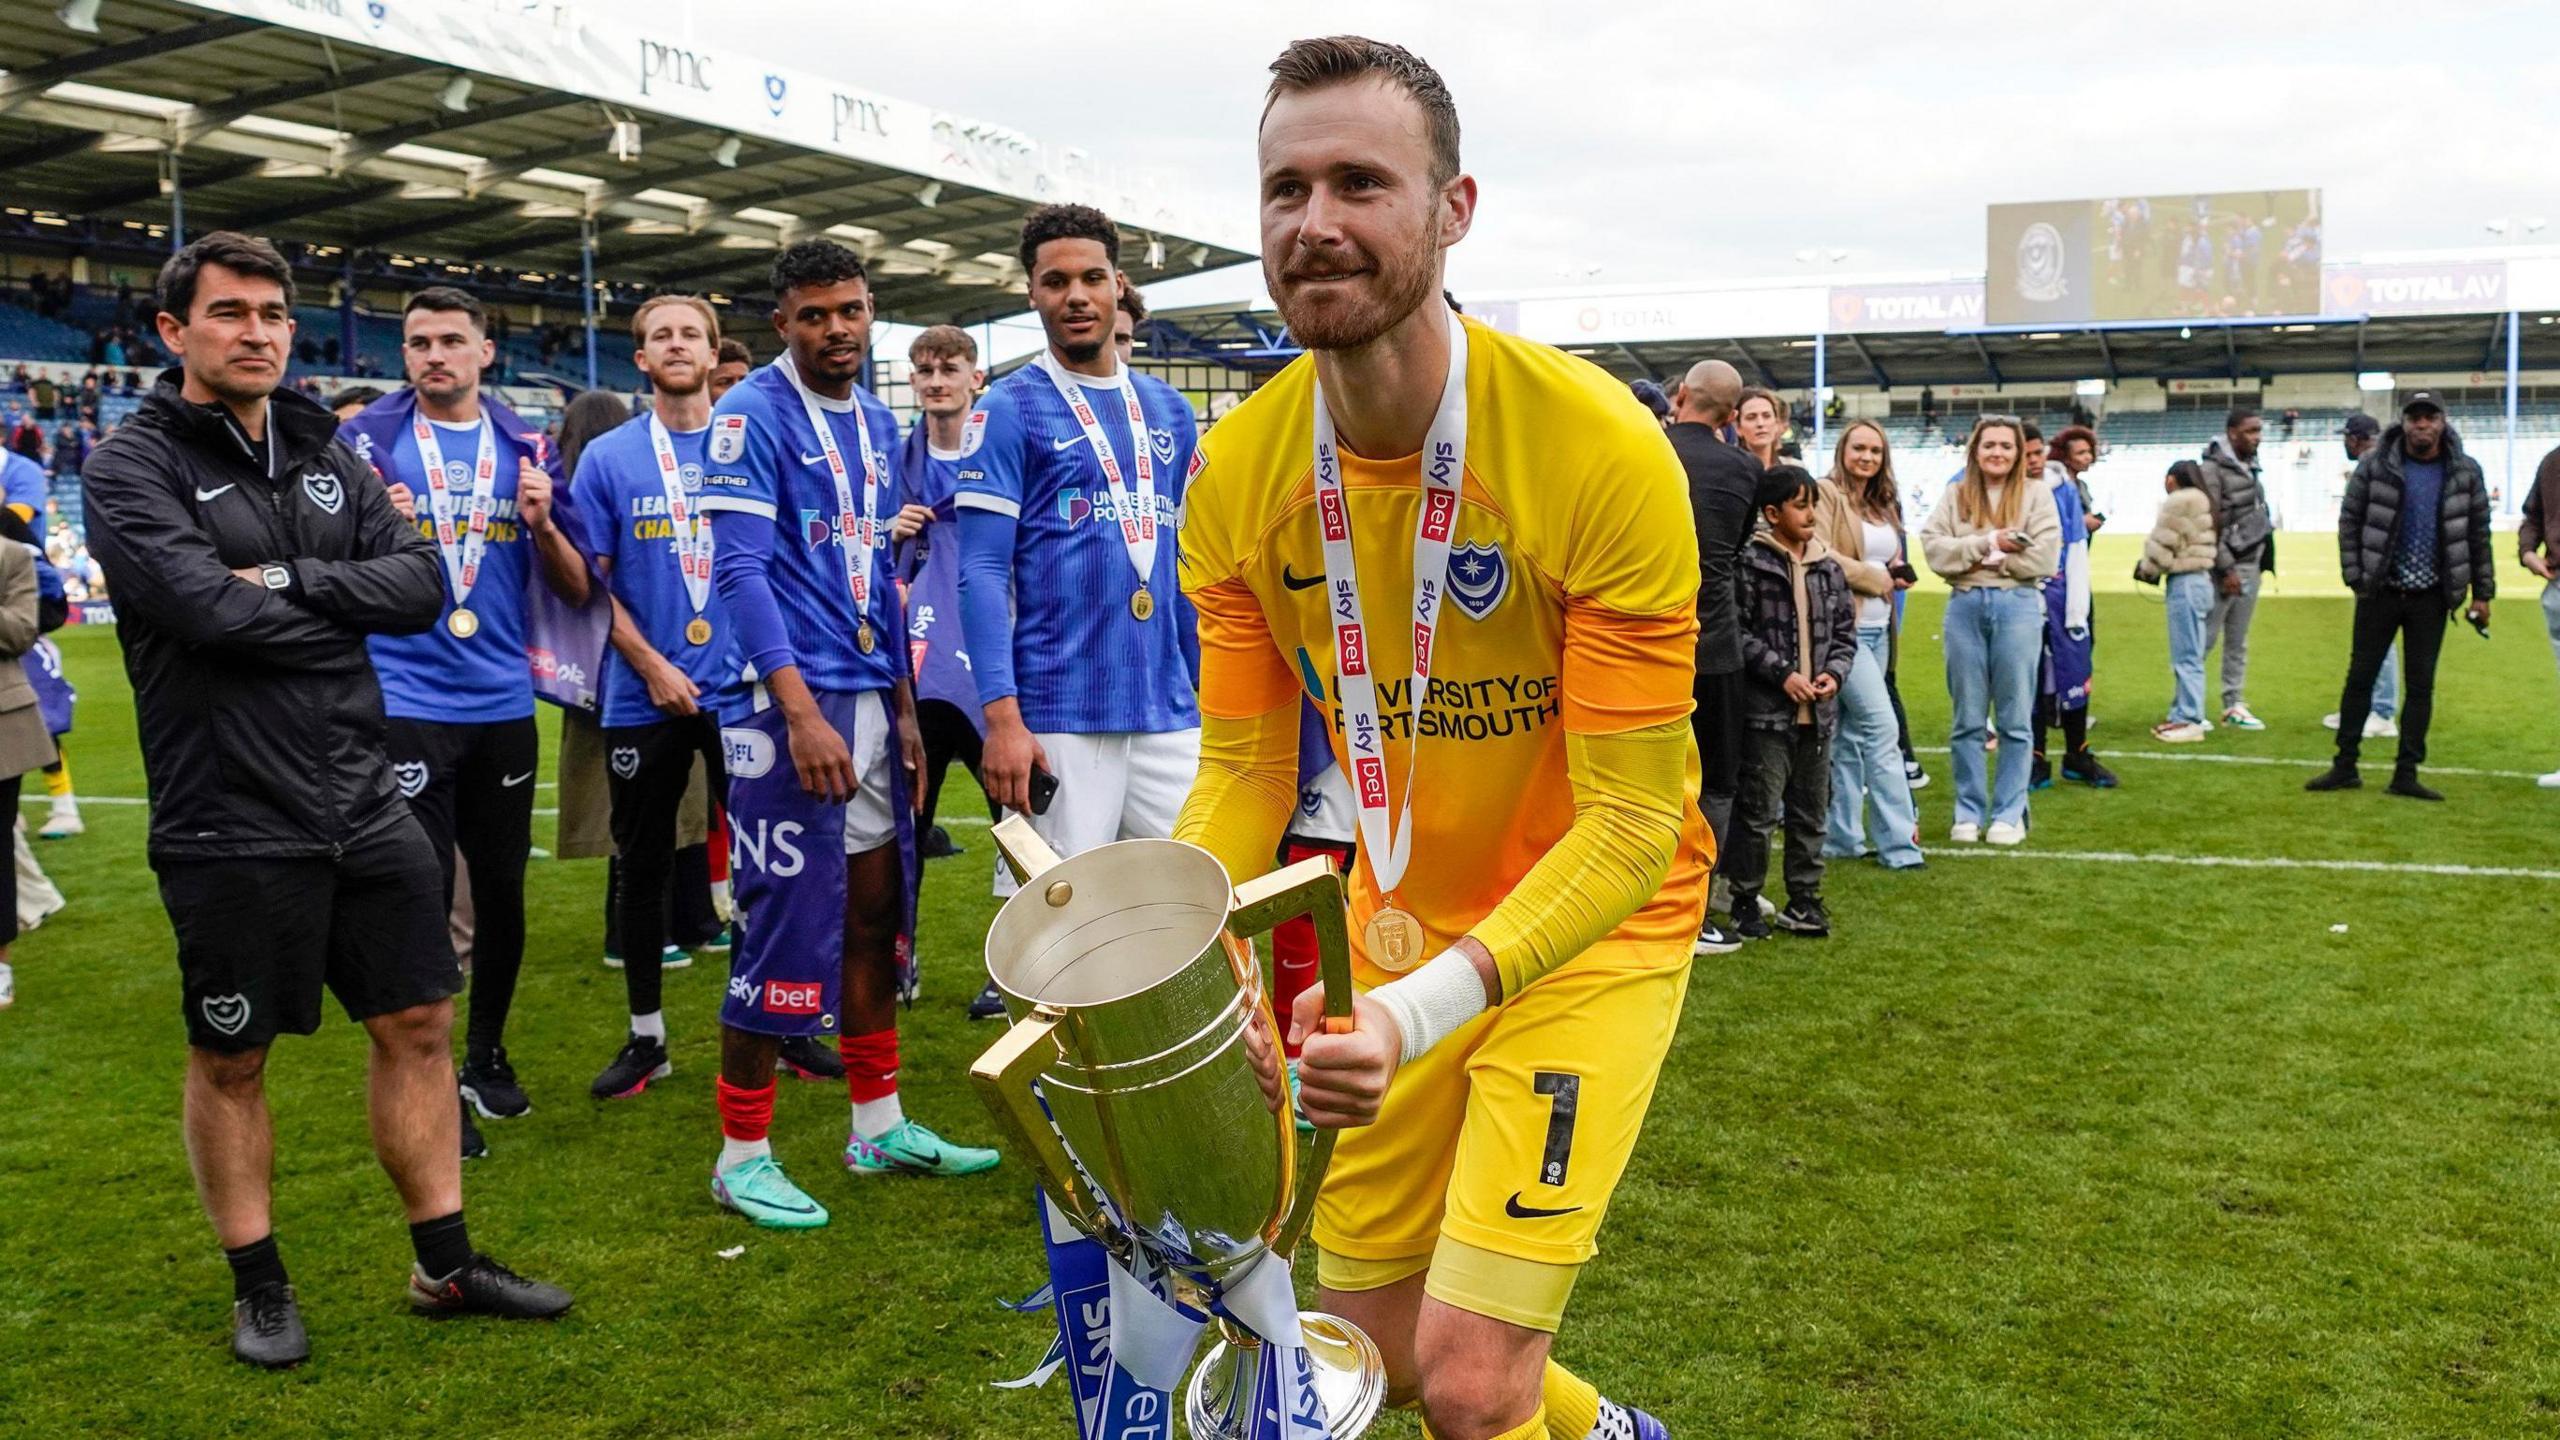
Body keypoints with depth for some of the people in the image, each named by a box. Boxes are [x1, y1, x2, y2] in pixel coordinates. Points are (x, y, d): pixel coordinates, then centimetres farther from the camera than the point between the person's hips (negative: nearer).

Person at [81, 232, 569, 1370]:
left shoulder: (324, 454, 10)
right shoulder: (131, 465, -7)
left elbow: (420, 583, -2)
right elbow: (209, 607, -22)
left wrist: (287, 580, -14)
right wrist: (344, 607, -8)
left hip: (363, 801, 6)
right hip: (230, 826, -5)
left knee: (417, 1024, 11)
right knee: (231, 1060, 9)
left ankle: (446, 1265, 24)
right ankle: (258, 1288, 26)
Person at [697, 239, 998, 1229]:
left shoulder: (877, 423, 15)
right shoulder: (752, 416, -8)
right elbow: (740, 570, -16)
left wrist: (902, 704, 16)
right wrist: (802, 712, -23)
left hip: (870, 695, 8)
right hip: (790, 701, -8)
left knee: (876, 911, 13)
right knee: (784, 920, -4)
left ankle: (880, 1125, 26)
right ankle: (743, 1155, 8)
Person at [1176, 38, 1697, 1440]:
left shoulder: (1600, 447, -25)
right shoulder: (1239, 469, -10)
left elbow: (1631, 823, -24)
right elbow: (1244, 771, -4)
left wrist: (1424, 1009, -37)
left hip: (1590, 926, -5)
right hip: (1403, 929, 5)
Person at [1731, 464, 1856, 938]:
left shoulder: (1828, 567, 11)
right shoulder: (1752, 563, -9)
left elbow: (1845, 632, 16)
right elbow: (1739, 632, -12)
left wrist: (1834, 672, -1)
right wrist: (1782, 673, -15)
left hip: (1819, 711, 6)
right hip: (1768, 710, -6)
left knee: (1811, 811, 13)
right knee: (1758, 811, -2)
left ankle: (1804, 899, 23)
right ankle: (1746, 901, 10)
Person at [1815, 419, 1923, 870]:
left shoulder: (1883, 504, 18)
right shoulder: (1826, 494, -7)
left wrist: (1899, 575, 6)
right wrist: (1877, 578, -8)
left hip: (1878, 628, 8)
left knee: (1852, 733, 11)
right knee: (1881, 726, -12)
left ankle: (1841, 836, 16)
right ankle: (1898, 840, -9)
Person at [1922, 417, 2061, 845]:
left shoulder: (2036, 495, 4)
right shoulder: (1954, 495, 10)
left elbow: (2044, 557, -7)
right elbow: (1934, 548, -3)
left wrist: (1976, 555, -7)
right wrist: (1988, 543, -11)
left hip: (2018, 605, -2)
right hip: (1965, 606, 2)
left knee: (2014, 718, 3)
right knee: (1967, 718, 6)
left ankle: (2009, 813, 11)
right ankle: (1969, 812, 14)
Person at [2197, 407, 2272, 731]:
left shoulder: (2249, 466, 13)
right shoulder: (2214, 468, -12)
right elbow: (2211, 526, -16)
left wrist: (2264, 558, 13)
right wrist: (2226, 570, -17)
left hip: (2251, 564, 8)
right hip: (2226, 565, -8)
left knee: (2238, 640, 11)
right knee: (2206, 637, -5)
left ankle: (2234, 705, 16)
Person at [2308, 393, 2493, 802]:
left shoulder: (2465, 473, 1)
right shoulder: (2374, 465, -4)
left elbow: (2478, 535, 6)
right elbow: (2350, 522, 0)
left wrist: (2482, 593, 4)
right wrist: (2355, 578, -6)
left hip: (2431, 597, 1)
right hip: (2380, 591, -1)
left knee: (2421, 684, 4)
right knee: (2360, 676, 4)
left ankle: (2407, 774, 10)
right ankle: (2345, 766, 13)